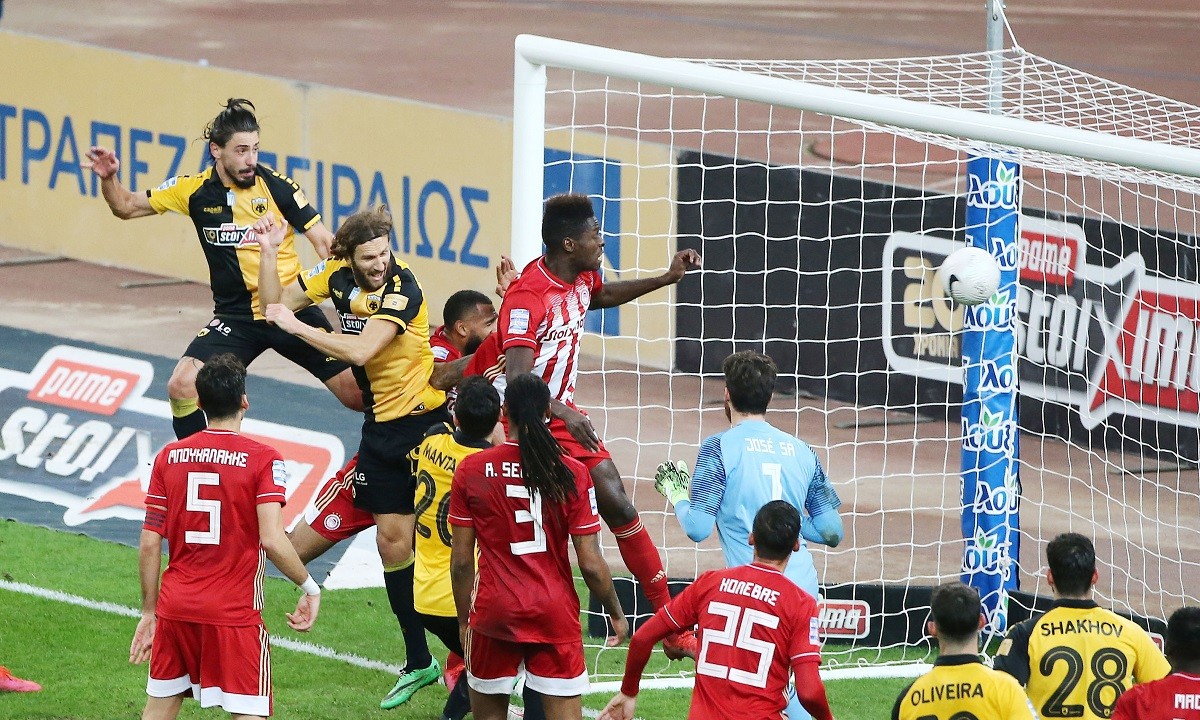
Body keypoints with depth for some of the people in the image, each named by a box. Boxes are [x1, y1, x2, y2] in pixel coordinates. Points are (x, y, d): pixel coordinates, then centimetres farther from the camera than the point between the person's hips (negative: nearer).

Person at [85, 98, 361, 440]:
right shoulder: (195, 190, -4)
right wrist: (108, 178, -14)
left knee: (357, 394, -7)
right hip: (235, 318, 2)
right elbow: (126, 206, 6)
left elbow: (326, 244, -6)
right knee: (181, 386, -16)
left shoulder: (277, 186, -11)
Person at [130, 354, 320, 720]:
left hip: (175, 607, 4)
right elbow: (272, 540, -18)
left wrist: (149, 612, 13)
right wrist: (310, 587, -4)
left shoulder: (169, 456, 4)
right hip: (234, 614, -4)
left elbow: (149, 545, 4)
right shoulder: (262, 459, -9)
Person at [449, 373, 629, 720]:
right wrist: (616, 613, 11)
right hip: (556, 613, -1)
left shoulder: (471, 470, -3)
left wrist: (464, 620, 12)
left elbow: (461, 561, 0)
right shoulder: (572, 474, -6)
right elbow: (591, 564, -5)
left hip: (494, 613, 1)